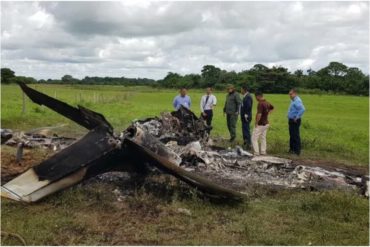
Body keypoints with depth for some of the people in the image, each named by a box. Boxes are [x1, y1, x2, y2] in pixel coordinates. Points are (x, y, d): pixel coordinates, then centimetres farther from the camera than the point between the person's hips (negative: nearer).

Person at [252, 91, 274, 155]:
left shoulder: (260, 103, -22)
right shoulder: (267, 103, 6)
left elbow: (259, 114, -30)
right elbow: (272, 108, 28)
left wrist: (256, 123, -19)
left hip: (260, 124, -9)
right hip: (266, 123, 9)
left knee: (254, 138, -1)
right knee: (263, 138, 17)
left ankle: (256, 152, -2)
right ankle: (263, 152, 21)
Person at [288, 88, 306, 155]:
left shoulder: (297, 101, -19)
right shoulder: (293, 100, 14)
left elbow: (302, 109, -33)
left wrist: (297, 117, -25)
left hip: (295, 121, -10)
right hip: (291, 121, 10)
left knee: (295, 136, -6)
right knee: (292, 135, 16)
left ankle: (297, 151, -1)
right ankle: (292, 149, 26)